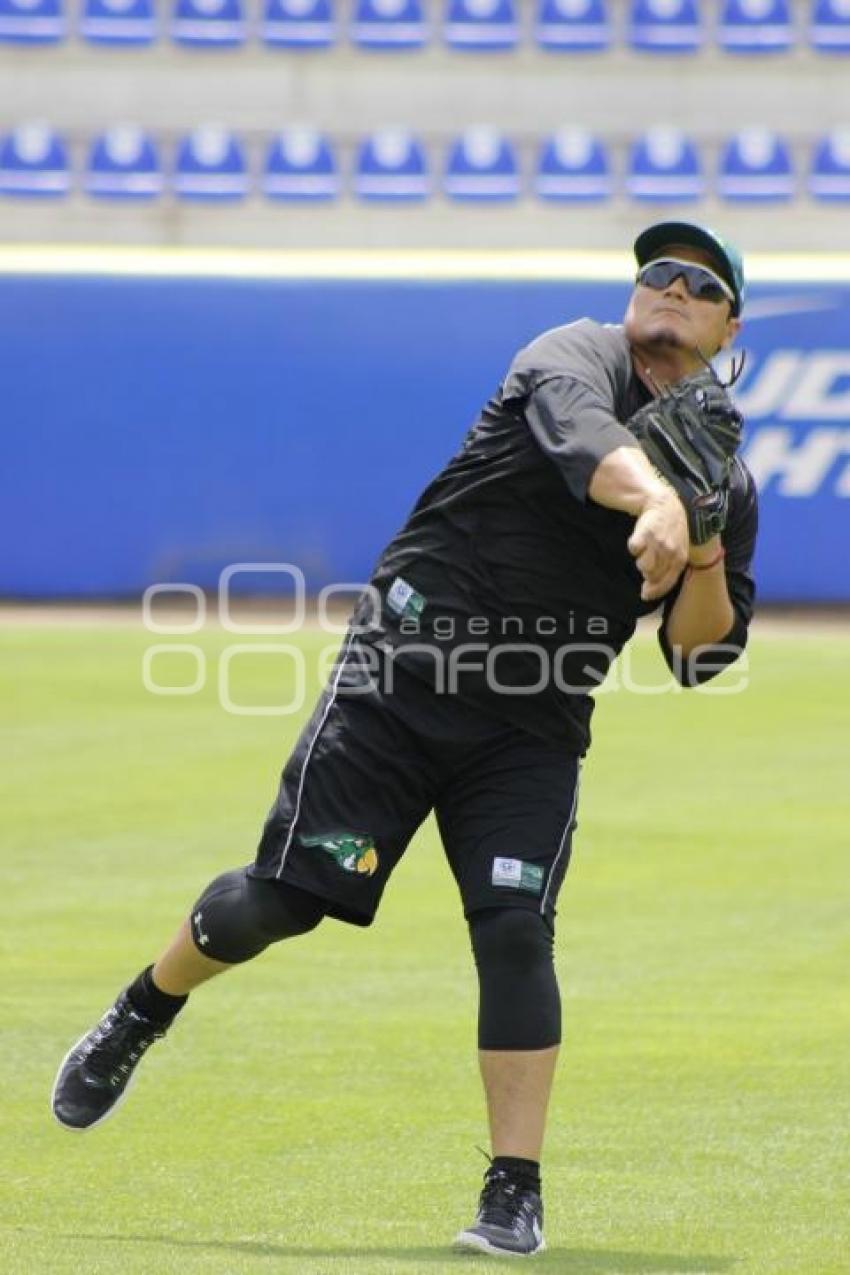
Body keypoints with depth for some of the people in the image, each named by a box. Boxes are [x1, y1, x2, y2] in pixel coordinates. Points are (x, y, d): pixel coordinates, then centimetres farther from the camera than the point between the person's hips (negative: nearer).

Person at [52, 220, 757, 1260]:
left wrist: (706, 556, -16)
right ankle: (142, 1014, 25)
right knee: (282, 900, -3)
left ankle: (515, 1193, -8)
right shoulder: (577, 357, -5)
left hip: (533, 726, 3)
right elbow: (583, 439, -30)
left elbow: (700, 654, 5)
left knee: (516, 932, -14)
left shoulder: (726, 485, 8)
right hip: (403, 673, -3)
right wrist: (655, 500, -51)